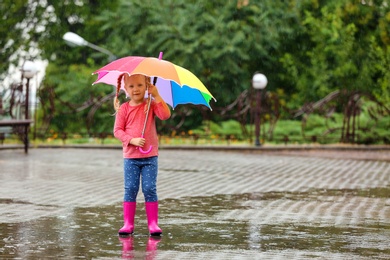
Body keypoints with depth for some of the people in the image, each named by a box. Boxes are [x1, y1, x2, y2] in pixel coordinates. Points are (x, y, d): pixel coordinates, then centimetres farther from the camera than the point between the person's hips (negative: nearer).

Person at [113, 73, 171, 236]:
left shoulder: (151, 105, 2)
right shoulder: (123, 109, 1)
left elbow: (165, 115, -15)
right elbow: (117, 130, -2)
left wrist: (156, 96, -18)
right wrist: (132, 140, -15)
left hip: (150, 156, 0)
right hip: (130, 157, 0)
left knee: (150, 189, -1)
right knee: (130, 189, 2)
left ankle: (153, 224, 3)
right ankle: (128, 224, 7)